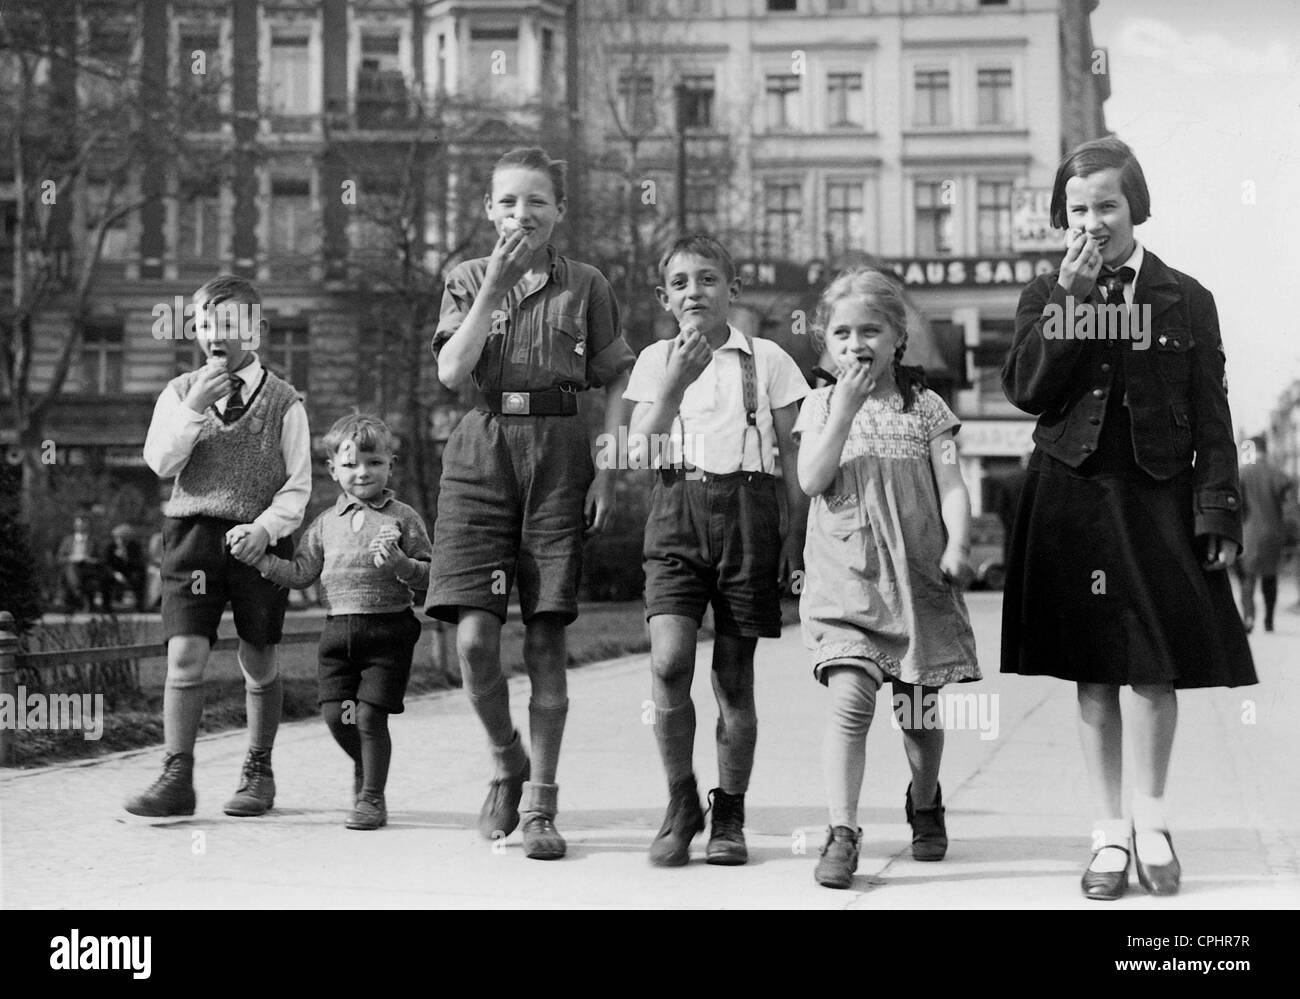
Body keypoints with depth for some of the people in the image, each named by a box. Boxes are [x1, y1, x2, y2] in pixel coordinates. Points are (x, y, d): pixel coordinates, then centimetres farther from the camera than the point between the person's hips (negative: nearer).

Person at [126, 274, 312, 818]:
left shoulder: (282, 400, 1)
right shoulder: (180, 392, 8)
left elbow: (297, 485, -1)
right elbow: (160, 461, -3)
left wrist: (264, 528, -16)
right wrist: (194, 406, -13)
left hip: (258, 539, -1)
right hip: (192, 530, 1)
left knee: (259, 662, 7)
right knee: (184, 655, -9)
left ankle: (259, 772, 23)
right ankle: (176, 778, -4)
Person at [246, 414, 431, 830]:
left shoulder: (403, 518, -1)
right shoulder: (326, 523, 11)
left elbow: (429, 575, -3)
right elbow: (302, 572, 12)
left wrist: (401, 564, -21)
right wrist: (261, 559, 3)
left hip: (388, 628, -4)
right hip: (338, 629, 4)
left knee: (370, 715, -6)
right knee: (335, 713, 2)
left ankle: (371, 798, 10)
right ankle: (365, 764, 33)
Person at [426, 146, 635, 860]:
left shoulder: (586, 285, 8)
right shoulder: (467, 279, 10)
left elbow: (617, 384, 8)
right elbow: (451, 372, -5)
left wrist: (607, 471, -3)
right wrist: (494, 285, -10)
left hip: (559, 453, -1)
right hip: (481, 453, 1)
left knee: (546, 638, -1)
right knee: (474, 637, -9)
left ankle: (540, 807, 7)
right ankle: (506, 767, 17)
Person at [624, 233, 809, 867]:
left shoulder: (767, 360, 8)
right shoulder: (656, 361, 11)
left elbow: (794, 459, 9)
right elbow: (640, 452, 0)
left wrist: (796, 538, 3)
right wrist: (674, 386, -13)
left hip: (748, 510, 0)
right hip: (678, 509, 1)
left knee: (735, 674, 3)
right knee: (668, 661, -16)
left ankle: (729, 816, 18)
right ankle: (680, 804, 2)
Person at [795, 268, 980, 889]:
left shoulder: (925, 406, 6)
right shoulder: (821, 405, 6)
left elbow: (951, 486, 0)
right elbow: (812, 481, -8)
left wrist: (957, 546, -17)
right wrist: (845, 409, -13)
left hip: (918, 576, 1)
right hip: (845, 576, -1)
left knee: (919, 709, 11)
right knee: (850, 699, -17)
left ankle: (924, 803, 39)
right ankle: (842, 833, -15)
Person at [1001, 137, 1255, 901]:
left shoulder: (1187, 300, 4)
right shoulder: (1046, 294, 6)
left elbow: (1212, 418, 2)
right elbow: (1027, 390, -8)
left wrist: (1219, 514, -6)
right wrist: (1072, 298, -13)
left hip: (1158, 501, 0)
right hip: (1074, 500, 1)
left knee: (1155, 671, 2)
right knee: (1094, 673, 5)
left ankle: (1153, 821, 20)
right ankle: (1110, 830, 15)